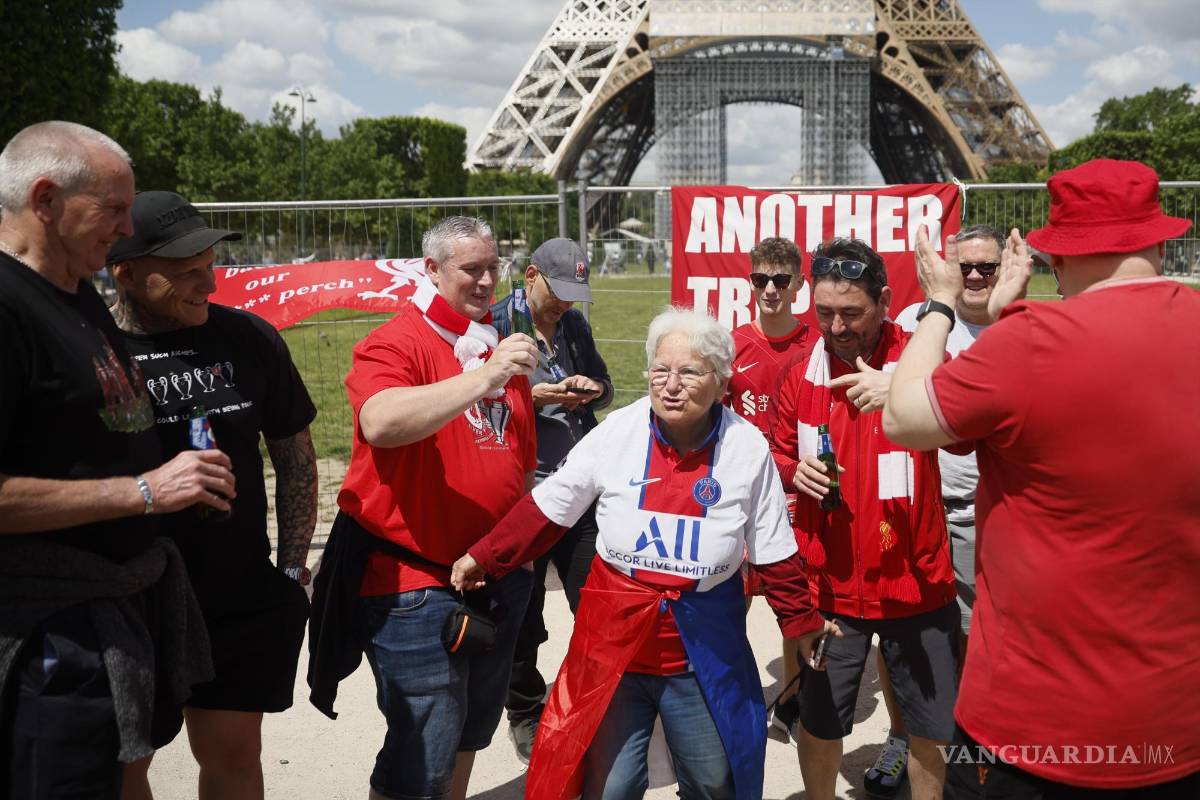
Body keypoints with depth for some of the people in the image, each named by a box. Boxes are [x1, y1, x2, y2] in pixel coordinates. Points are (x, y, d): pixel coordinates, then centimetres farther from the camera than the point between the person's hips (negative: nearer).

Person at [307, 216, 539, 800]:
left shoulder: (502, 348, 10)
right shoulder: (396, 343, -10)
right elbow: (381, 423, -32)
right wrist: (483, 378, -36)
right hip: (416, 579, -7)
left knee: (472, 729, 21)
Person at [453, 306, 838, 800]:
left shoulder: (748, 448, -9)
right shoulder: (616, 433, -11)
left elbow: (774, 554, 2)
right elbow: (545, 512, 0)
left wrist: (800, 623, 9)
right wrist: (483, 559, 2)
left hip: (704, 651, 1)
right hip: (614, 642, 0)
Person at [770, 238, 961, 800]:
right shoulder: (801, 374, 1)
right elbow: (779, 457, 15)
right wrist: (795, 472, -9)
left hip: (916, 581, -2)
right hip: (830, 585, 2)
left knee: (931, 727, 12)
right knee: (819, 723, 13)